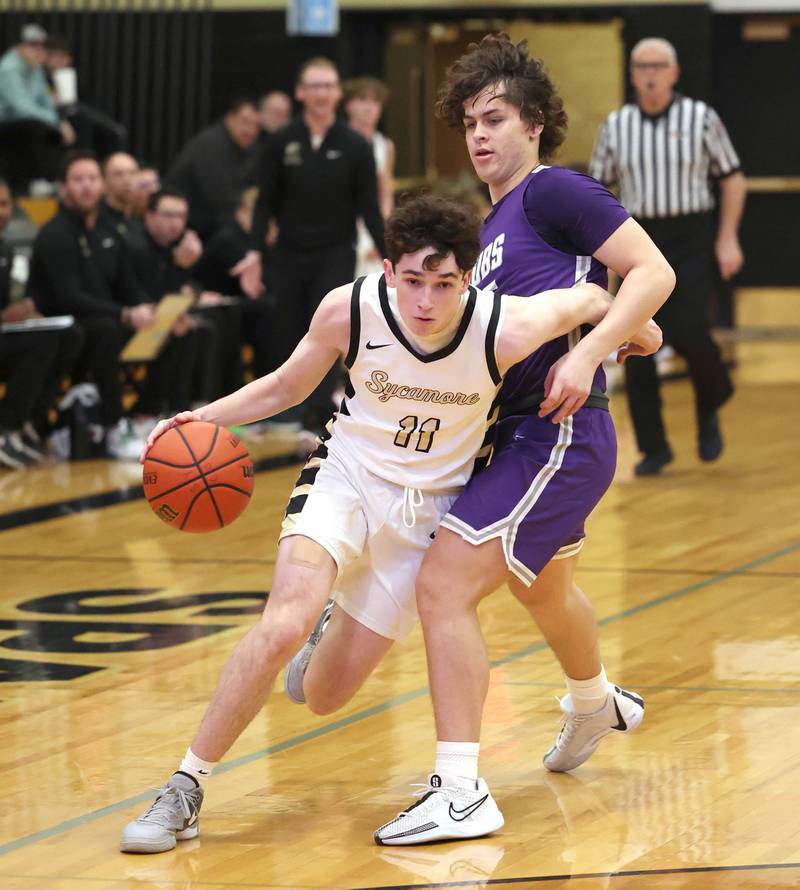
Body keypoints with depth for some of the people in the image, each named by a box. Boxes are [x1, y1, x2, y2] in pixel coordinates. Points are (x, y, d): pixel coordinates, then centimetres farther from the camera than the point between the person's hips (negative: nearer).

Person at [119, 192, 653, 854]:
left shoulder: (505, 328, -25)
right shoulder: (349, 310, -21)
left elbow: (589, 300, -6)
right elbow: (287, 386, -3)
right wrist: (205, 417, -16)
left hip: (430, 504, 1)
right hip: (348, 476, -1)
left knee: (328, 692, 5)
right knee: (283, 625, -28)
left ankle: (336, 633, 45)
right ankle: (185, 790, -14)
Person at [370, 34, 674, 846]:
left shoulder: (551, 191, -9)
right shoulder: (490, 230, 18)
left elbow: (654, 271, -16)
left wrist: (587, 353, -25)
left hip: (558, 434, -10)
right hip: (520, 435, 10)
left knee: (444, 585, -19)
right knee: (542, 590, 33)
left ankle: (459, 791, -18)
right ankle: (596, 704, 62)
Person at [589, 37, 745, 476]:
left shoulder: (701, 118, -2)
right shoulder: (616, 125, 5)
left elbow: (732, 179, 5)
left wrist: (728, 239, -5)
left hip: (690, 242, -2)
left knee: (688, 333, -17)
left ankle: (710, 406, 14)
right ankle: (653, 448, 4)